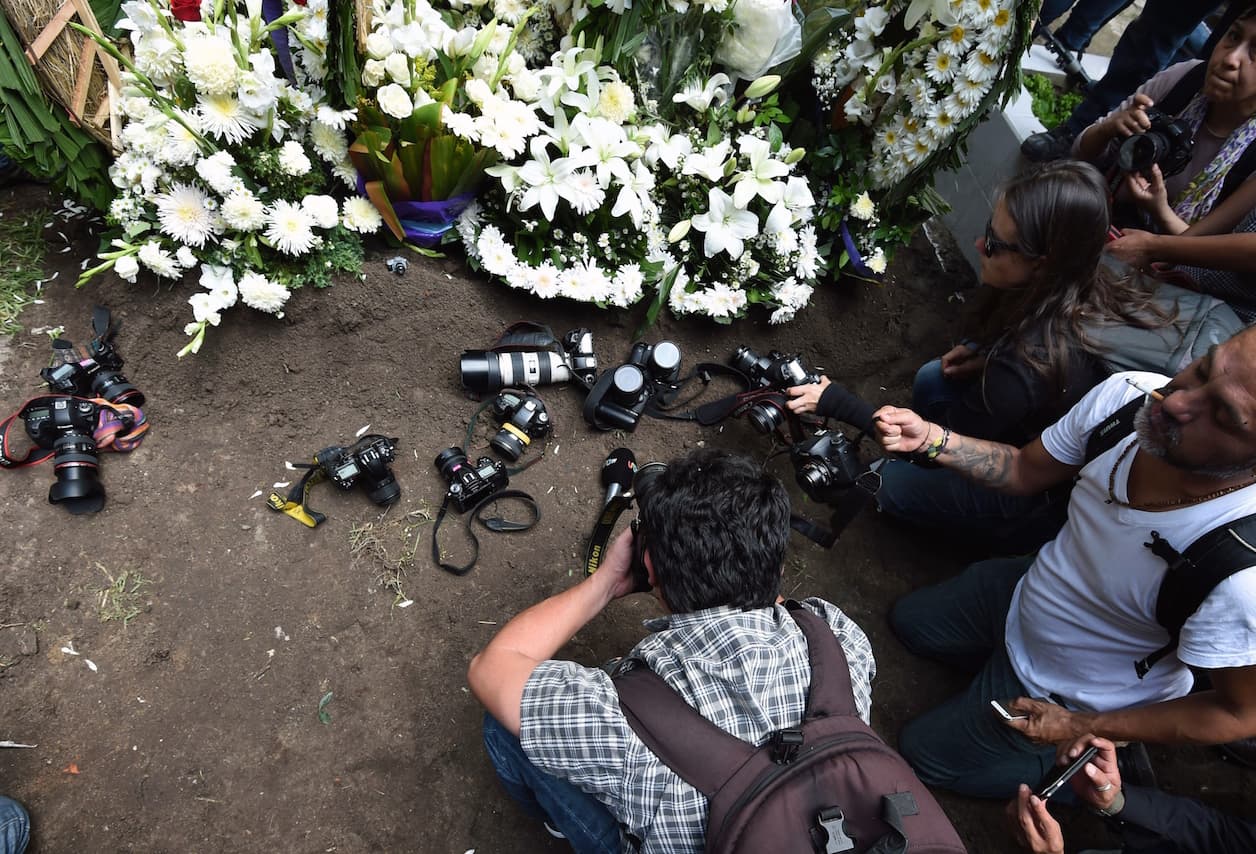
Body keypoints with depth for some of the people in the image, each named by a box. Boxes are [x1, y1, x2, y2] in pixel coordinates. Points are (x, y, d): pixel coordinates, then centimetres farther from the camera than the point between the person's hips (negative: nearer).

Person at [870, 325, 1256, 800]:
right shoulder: (1129, 394, -27)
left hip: (1077, 701, -5)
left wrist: (1082, 728, -17)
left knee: (923, 753, 13)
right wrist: (931, 440, -24)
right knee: (907, 620, 24)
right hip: (1024, 592, 6)